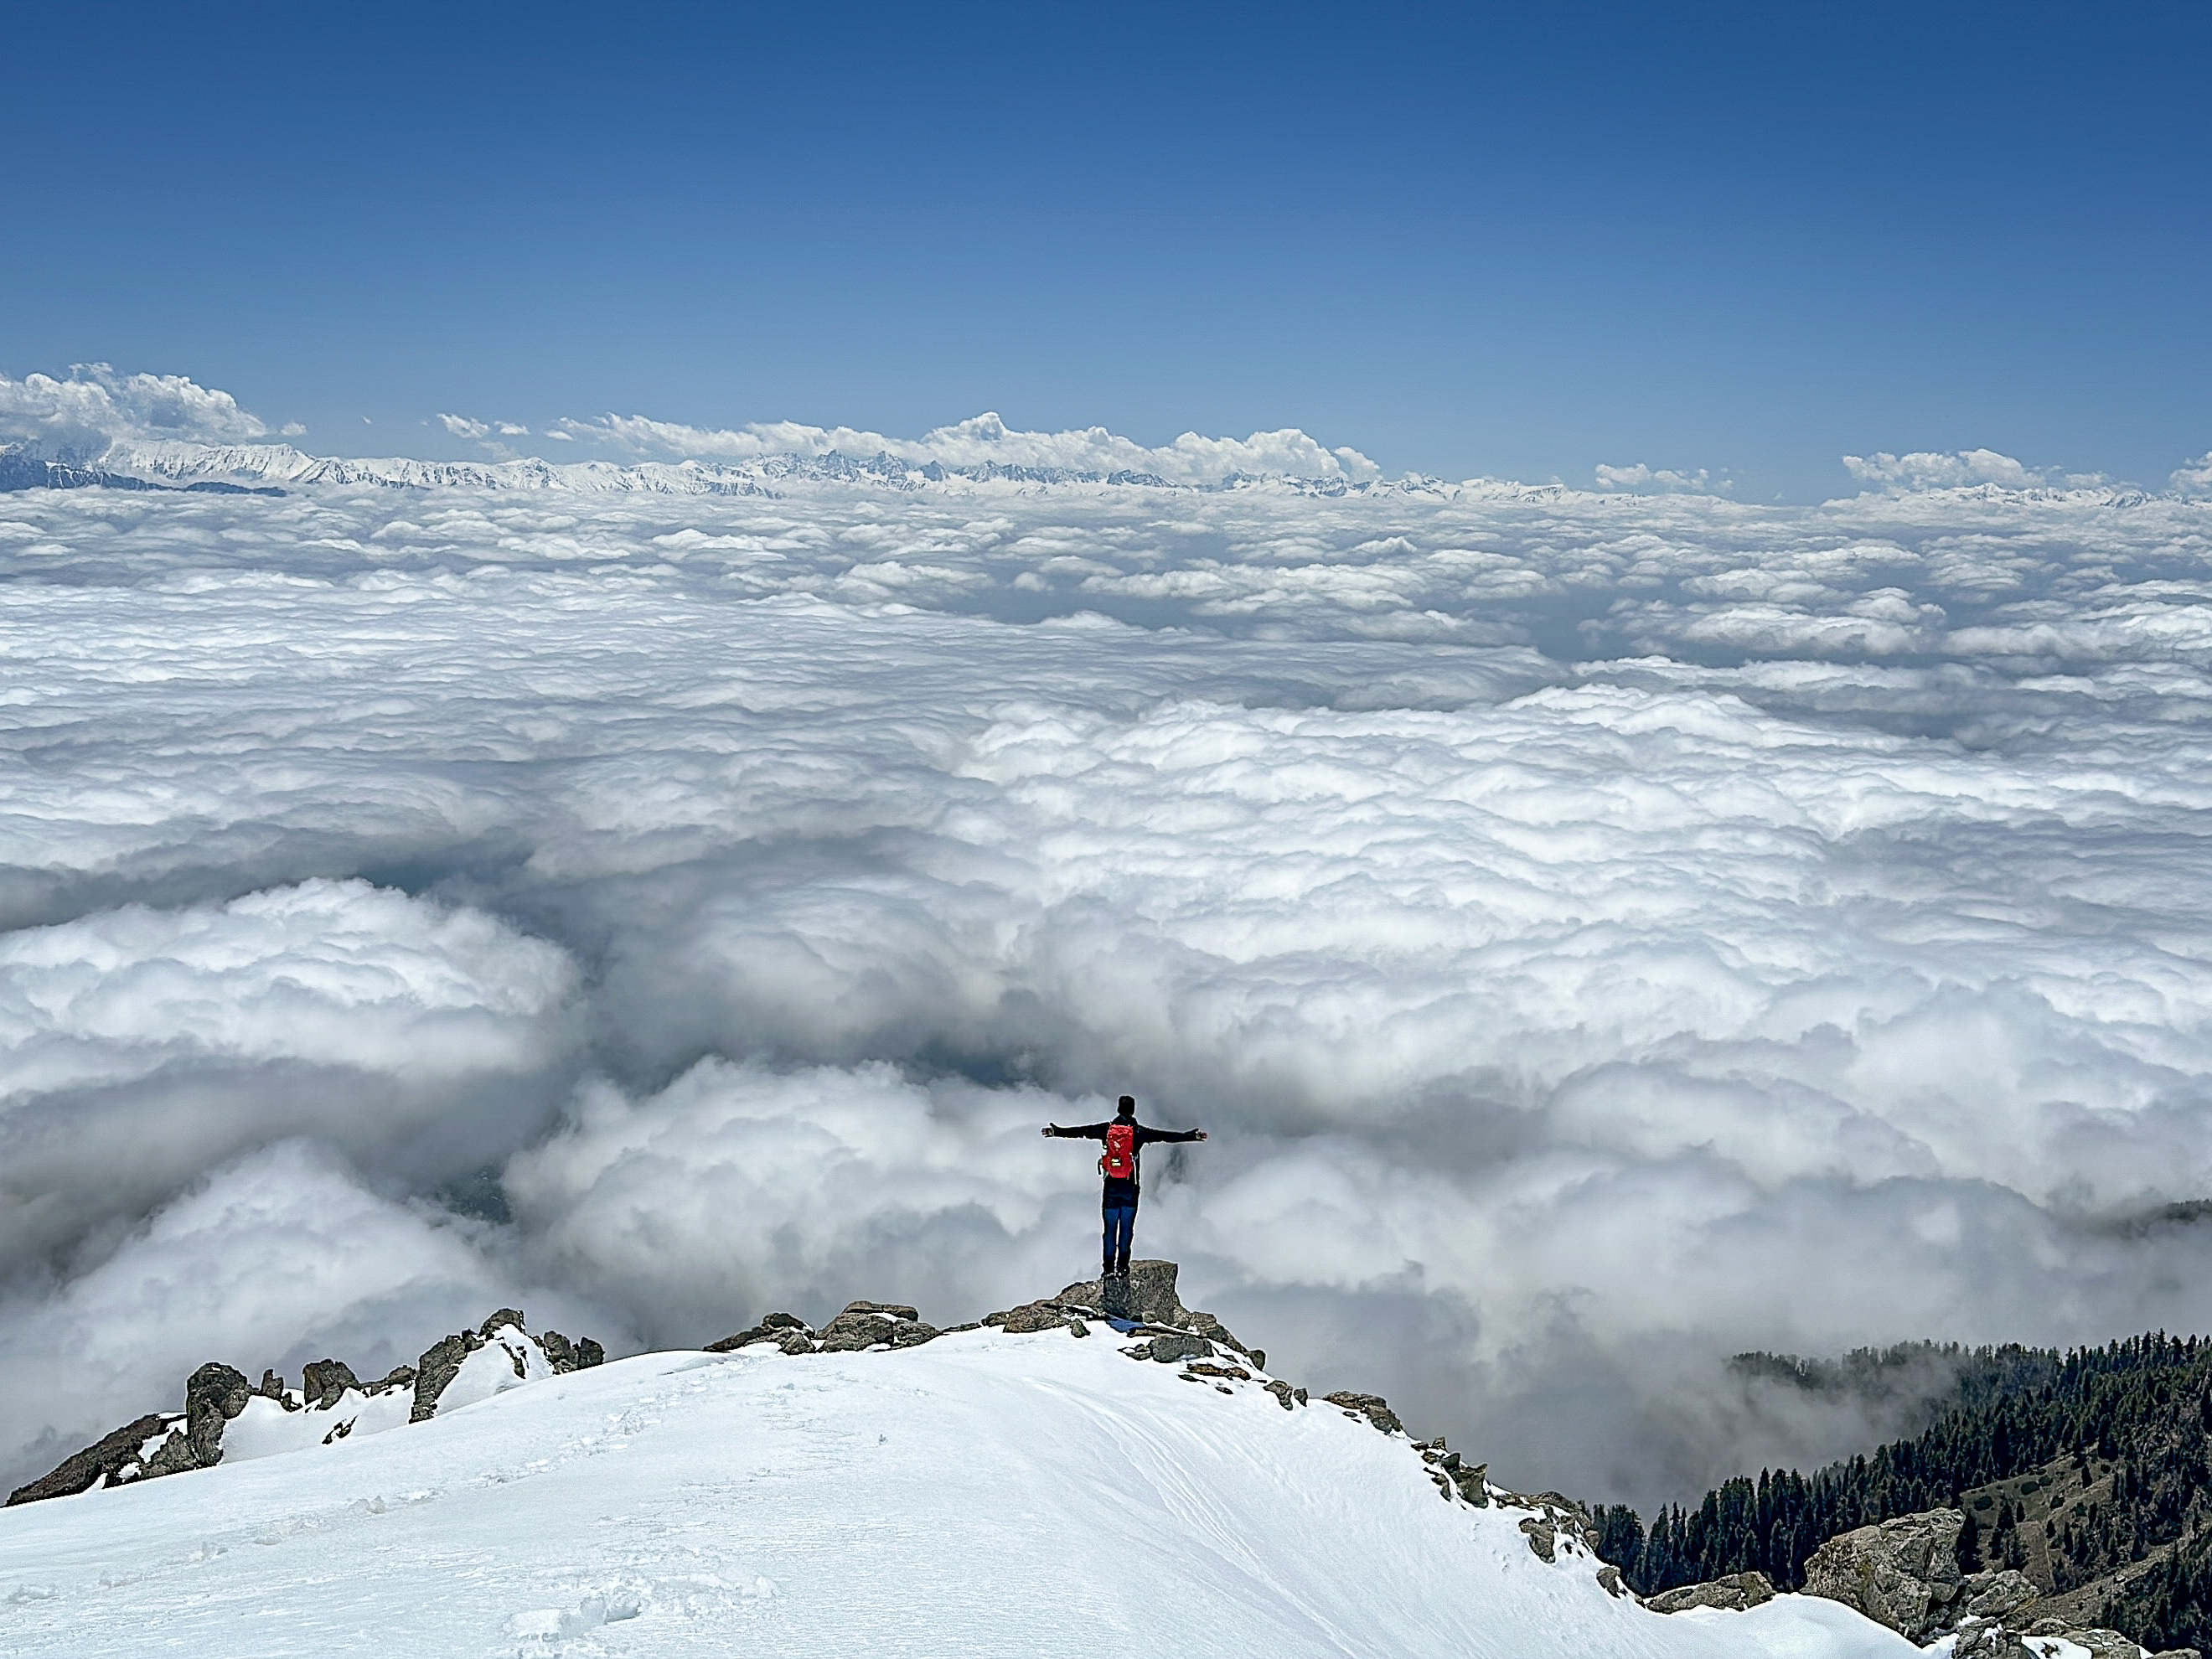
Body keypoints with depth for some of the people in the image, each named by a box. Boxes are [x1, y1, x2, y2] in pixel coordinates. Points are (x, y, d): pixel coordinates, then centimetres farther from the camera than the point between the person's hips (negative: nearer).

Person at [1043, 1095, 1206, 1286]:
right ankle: (1122, 1267, 6)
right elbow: (1166, 1135, -7)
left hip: (1111, 1185, 1)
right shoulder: (1139, 1131, -4)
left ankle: (1108, 1268, 5)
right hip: (1130, 1187, -1)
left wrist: (1057, 1131, 13)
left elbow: (1081, 1131, 5)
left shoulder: (1107, 1129, 1)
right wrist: (1192, 1135, -4)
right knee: (1126, 1229, 6)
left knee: (1110, 1229, 6)